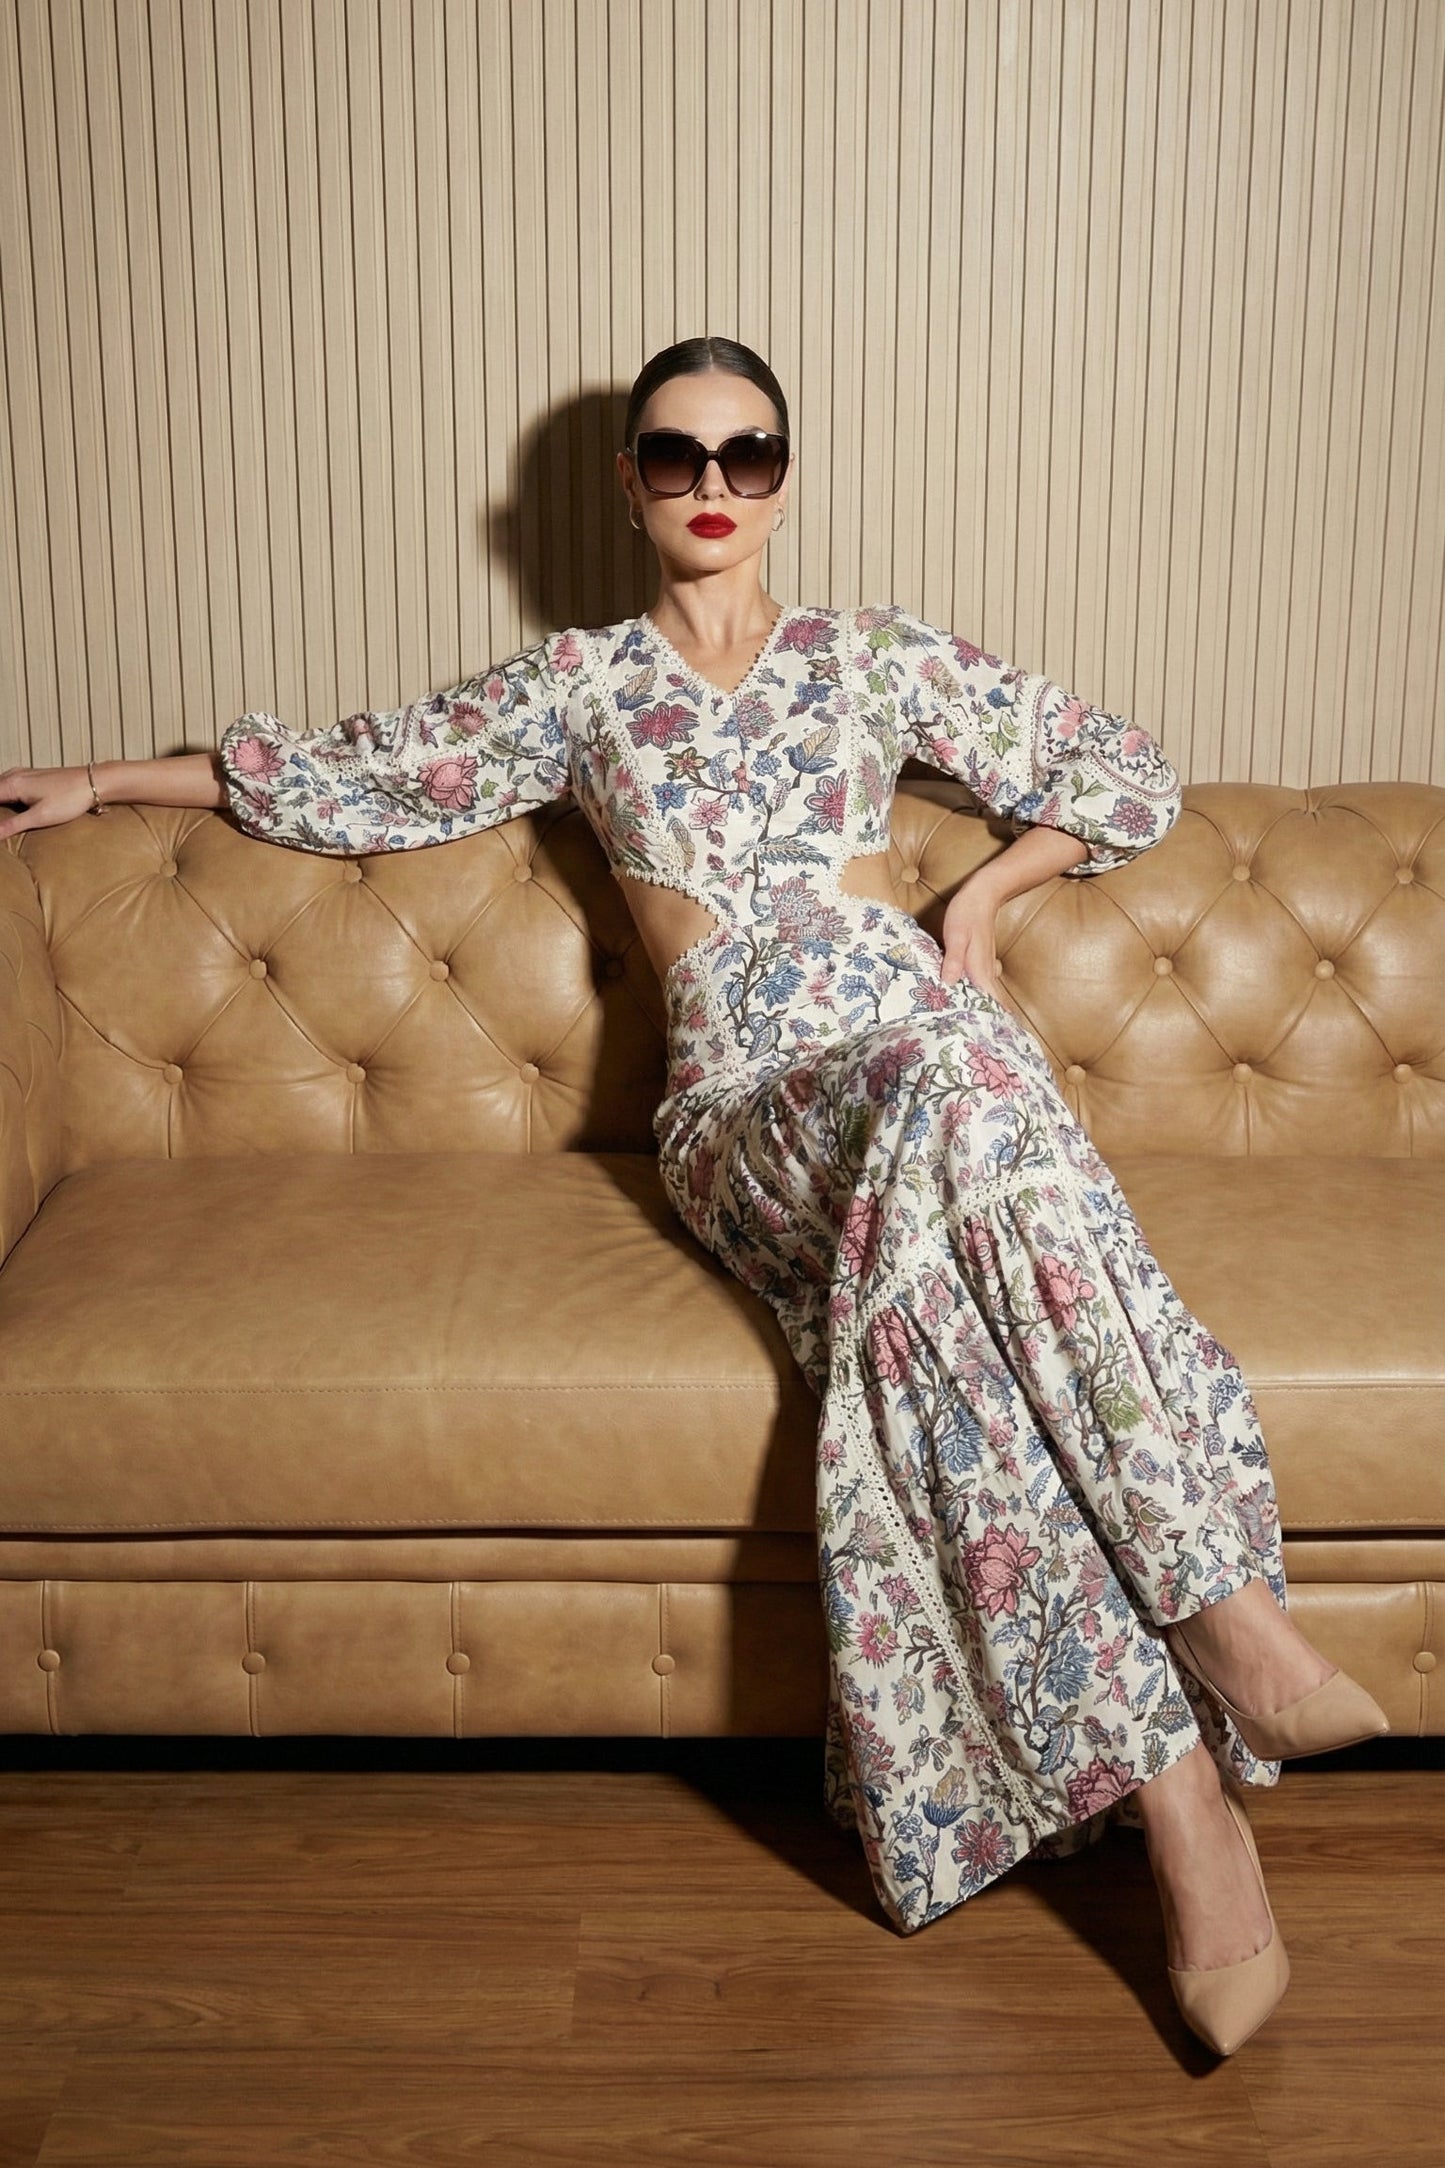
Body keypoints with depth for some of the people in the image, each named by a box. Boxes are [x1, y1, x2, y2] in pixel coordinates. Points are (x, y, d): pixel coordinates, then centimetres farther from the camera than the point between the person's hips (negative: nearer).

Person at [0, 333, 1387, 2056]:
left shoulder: (872, 656, 20)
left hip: (922, 1032, 1)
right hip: (743, 1101, -1)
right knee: (954, 1112, -38)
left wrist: (983, 896, 10)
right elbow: (361, 780, 24)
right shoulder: (578, 683, 19)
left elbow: (1124, 775, 23)